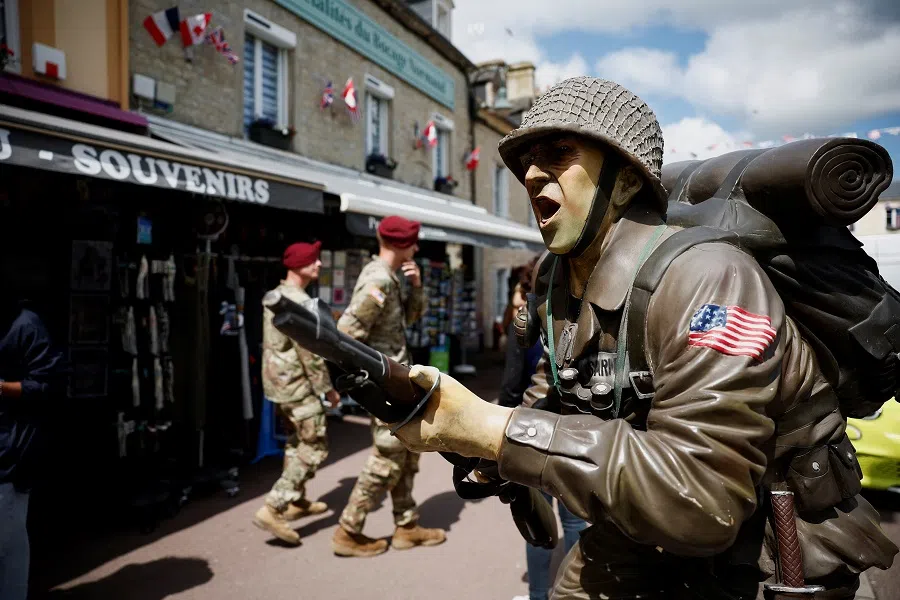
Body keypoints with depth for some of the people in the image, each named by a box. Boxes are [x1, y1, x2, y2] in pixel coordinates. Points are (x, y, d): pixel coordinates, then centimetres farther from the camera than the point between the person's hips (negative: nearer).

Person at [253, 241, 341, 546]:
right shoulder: (299, 301, -20)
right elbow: (309, 352, -21)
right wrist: (327, 388, -13)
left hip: (277, 380, 10)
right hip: (296, 383, -10)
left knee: (298, 441, 21)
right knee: (314, 448, -4)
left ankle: (296, 501, 31)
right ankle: (272, 510, -6)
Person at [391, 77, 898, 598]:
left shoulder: (705, 278, -27)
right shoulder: (553, 281, -3)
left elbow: (699, 498, -33)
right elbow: (554, 398, 8)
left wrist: (493, 430, -34)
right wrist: (469, 435, -12)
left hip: (777, 545, -6)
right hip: (657, 528, 6)